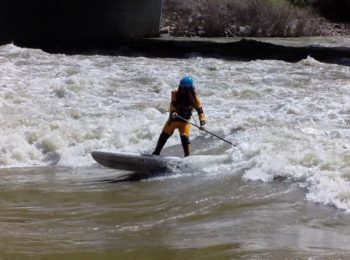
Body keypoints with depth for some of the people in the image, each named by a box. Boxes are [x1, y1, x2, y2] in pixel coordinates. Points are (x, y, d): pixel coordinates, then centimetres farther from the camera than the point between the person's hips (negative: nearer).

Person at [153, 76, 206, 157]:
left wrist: (202, 121, -30)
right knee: (164, 135, 6)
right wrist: (173, 112, -46)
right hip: (173, 118, 2)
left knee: (185, 137, -19)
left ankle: (187, 156, -11)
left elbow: (200, 110, -15)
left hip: (184, 121, -2)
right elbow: (173, 104, -24)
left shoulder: (194, 98, -14)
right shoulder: (176, 94, -13)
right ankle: (156, 152, 20)